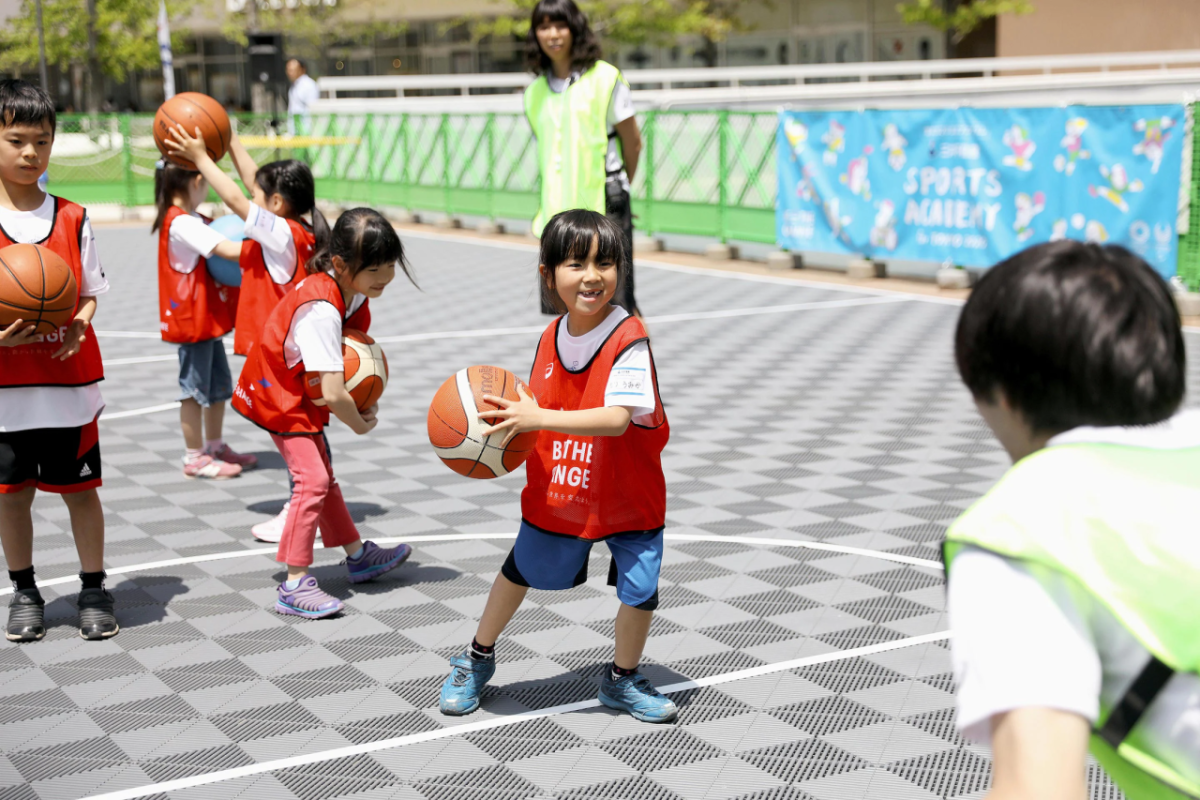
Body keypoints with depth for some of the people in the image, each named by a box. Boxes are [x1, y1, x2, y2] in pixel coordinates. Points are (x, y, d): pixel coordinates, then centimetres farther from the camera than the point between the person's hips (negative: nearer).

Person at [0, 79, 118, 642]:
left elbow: (91, 292, 7)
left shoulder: (72, 219, 2)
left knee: (80, 487, 7)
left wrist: (80, 323, -13)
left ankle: (94, 589, 22)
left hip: (70, 380, 1)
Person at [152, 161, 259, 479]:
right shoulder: (182, 224, -20)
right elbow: (227, 250, -28)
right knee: (195, 388, 0)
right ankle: (195, 457, 9)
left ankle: (215, 447, 31)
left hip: (209, 319, 10)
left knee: (219, 384, 18)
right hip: (192, 319, -10)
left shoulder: (192, 222, 12)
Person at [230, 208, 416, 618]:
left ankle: (358, 555, 35)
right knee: (313, 480, -15)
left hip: (300, 395, 9)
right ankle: (294, 585, -11)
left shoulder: (352, 289, -9)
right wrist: (360, 424, -16)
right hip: (280, 397, -9)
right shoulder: (321, 310, -35)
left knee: (322, 476, 20)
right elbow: (333, 394, -35)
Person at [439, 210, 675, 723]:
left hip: (628, 495, -4)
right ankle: (477, 660, 42)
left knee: (640, 589, -4)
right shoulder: (553, 338, -4)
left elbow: (617, 418, -34)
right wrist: (511, 425, -13)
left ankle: (622, 680, 25)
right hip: (557, 491, 5)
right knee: (521, 569, 19)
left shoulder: (628, 339, -23)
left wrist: (539, 419, -39)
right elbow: (541, 410, 7)